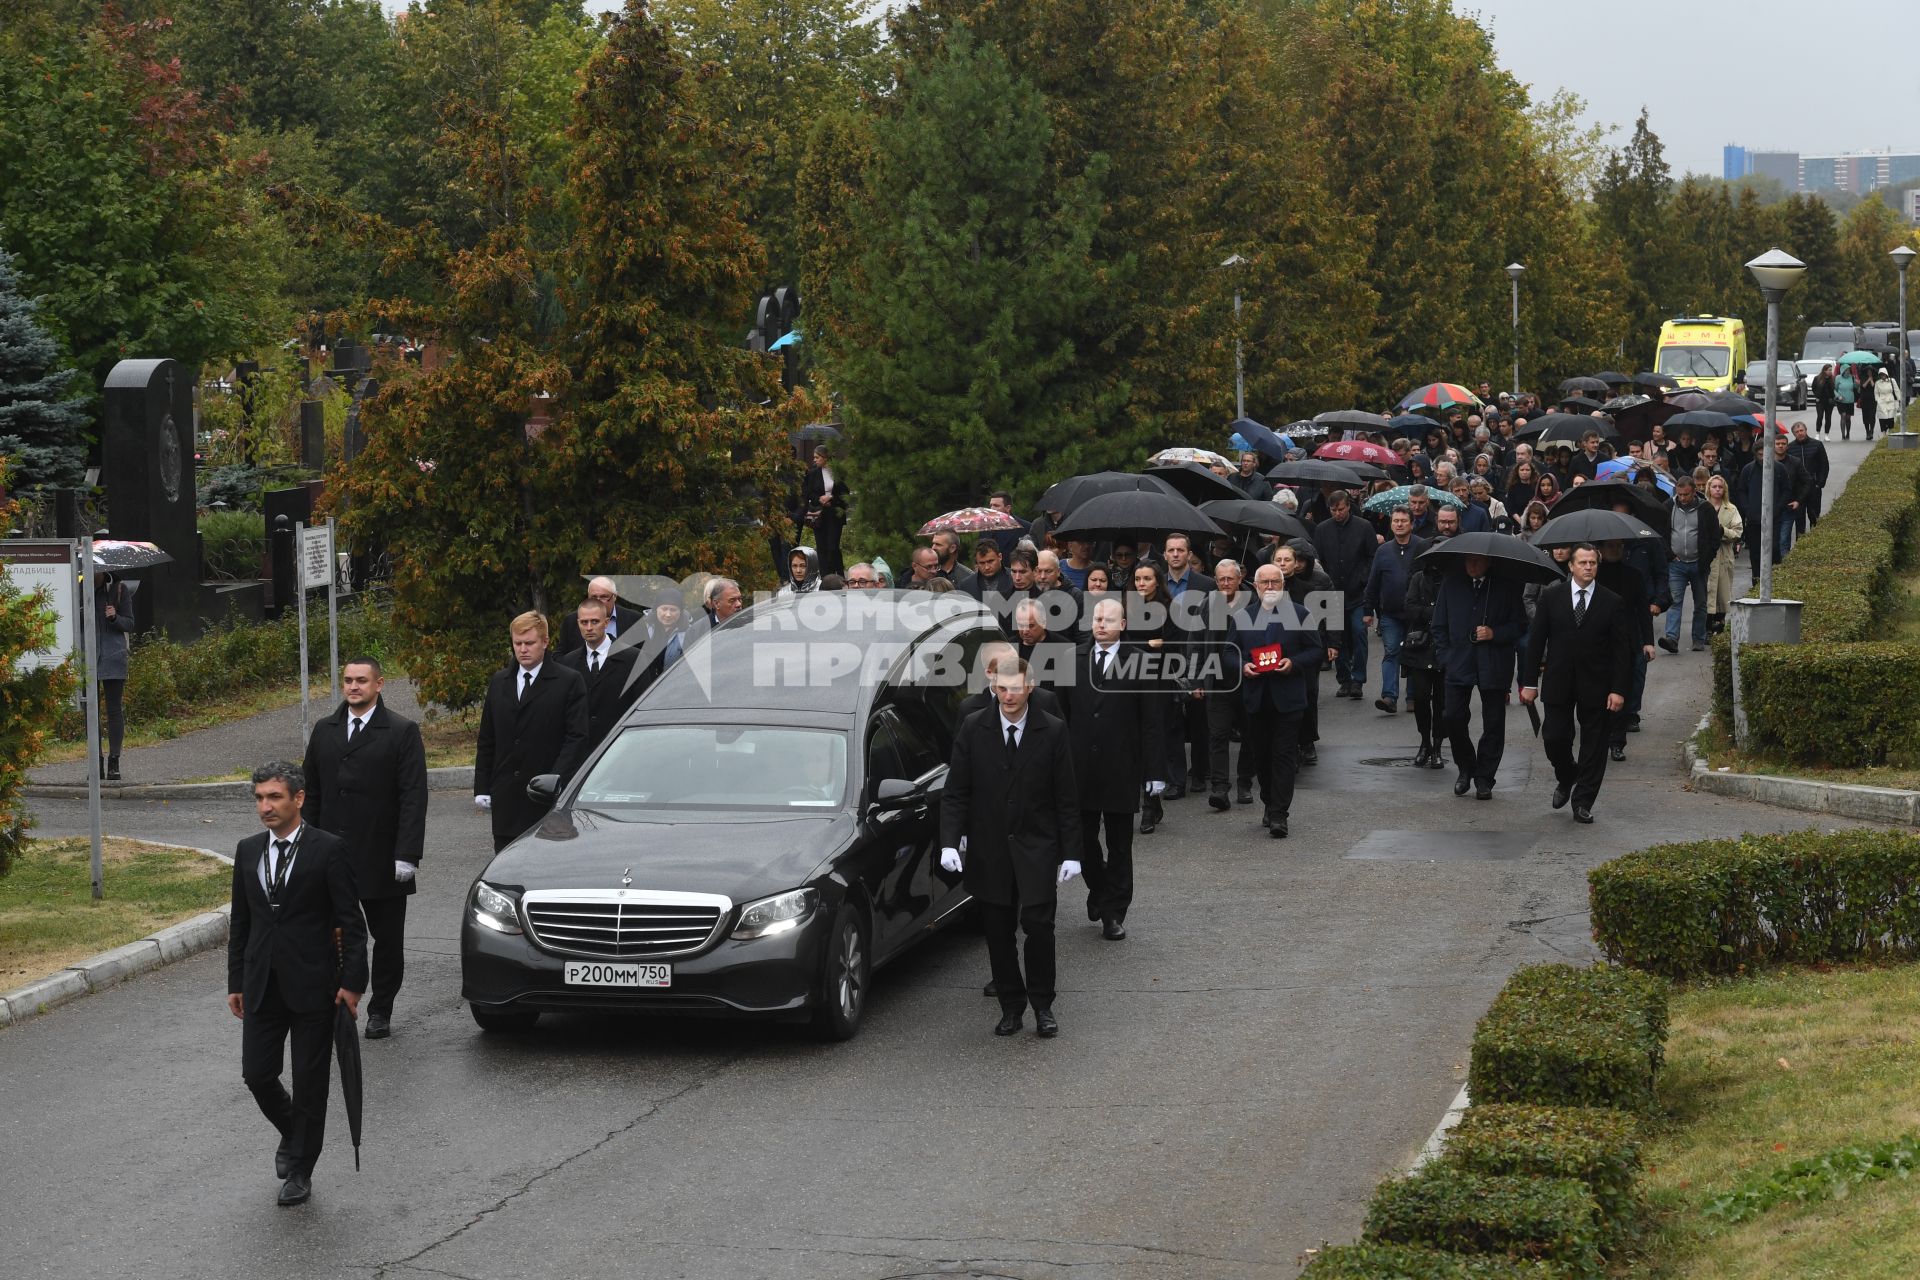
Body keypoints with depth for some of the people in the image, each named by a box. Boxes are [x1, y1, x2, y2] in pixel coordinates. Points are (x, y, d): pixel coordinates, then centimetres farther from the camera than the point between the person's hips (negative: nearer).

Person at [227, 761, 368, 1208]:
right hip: (262, 986, 4)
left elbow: (351, 922, -8)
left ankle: (300, 1170, 17)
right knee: (257, 1075, 3)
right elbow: (240, 921, 13)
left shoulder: (328, 850, -8)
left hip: (313, 986, -4)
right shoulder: (247, 851, 7)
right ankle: (292, 1134, 32)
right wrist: (235, 982, 11)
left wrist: (353, 982, -12)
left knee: (309, 1082, 3)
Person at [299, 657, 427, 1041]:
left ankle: (380, 1012, 19)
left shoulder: (401, 732, -4)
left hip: (383, 861, -3)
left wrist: (407, 855, -16)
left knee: (387, 940, 7)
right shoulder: (325, 731, 11)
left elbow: (413, 798, -9)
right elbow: (311, 794, 14)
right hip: (331, 858, 3)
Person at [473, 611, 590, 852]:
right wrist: (482, 788, 8)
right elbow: (486, 740, 15)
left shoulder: (568, 682, -1)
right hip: (505, 798, 4)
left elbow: (577, 737, -6)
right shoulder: (499, 682, 14)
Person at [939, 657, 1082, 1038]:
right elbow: (955, 791, 1)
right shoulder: (973, 729, 0)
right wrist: (949, 842, -10)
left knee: (1038, 925, -8)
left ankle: (1042, 1006, 7)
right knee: (998, 932, 5)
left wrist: (1070, 854, -3)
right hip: (988, 848, 1)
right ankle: (1011, 1007, 17)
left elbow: (1067, 799, 0)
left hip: (1037, 848, -1)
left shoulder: (1052, 732, -3)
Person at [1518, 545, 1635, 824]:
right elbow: (1536, 640, 3)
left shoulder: (1612, 603, -1)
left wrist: (1619, 689, -9)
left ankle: (1583, 803, 13)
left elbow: (1622, 651, -1)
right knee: (1554, 738, -2)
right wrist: (1529, 682, -2)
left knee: (1594, 744, 3)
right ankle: (1566, 778, 29)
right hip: (1558, 683, 1)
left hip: (1596, 685, -1)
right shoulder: (1552, 597, 2)